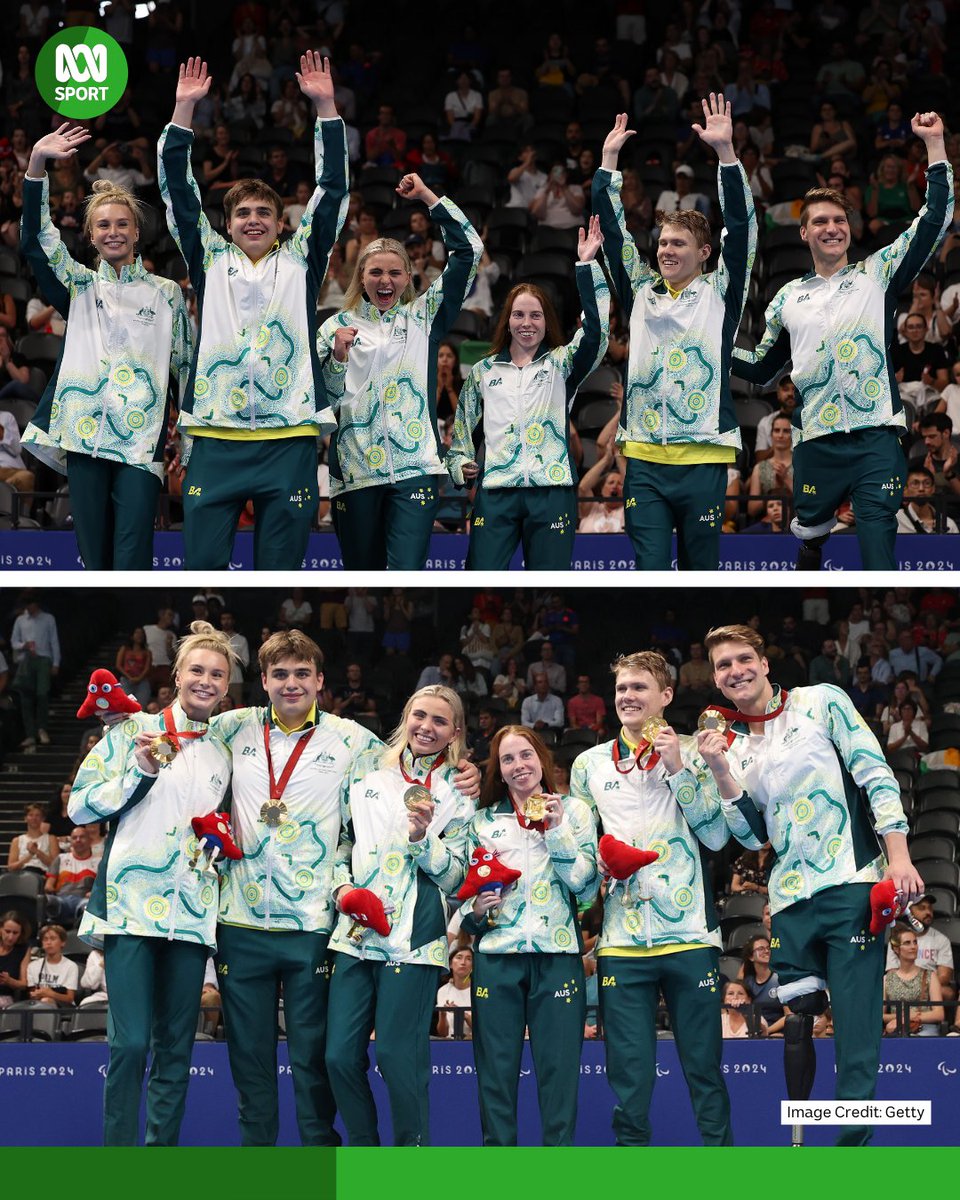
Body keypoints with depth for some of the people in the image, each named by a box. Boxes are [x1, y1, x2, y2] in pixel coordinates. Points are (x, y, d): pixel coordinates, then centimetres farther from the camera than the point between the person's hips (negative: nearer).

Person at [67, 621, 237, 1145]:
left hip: (191, 913, 5)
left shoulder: (224, 755, 17)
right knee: (131, 1041, -11)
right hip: (131, 904, -4)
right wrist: (140, 772, -11)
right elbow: (80, 807, 0)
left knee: (176, 1046, 5)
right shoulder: (135, 729, 4)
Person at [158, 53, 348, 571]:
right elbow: (179, 193, 10)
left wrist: (325, 107, 1)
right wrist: (183, 109, 4)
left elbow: (331, 192, 8)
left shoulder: (301, 261, 14)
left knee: (279, 570, 3)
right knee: (202, 565, -3)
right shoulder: (210, 261, 15)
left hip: (289, 436, 0)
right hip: (215, 437, 0)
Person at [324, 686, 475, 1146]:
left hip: (413, 939, -3)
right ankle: (363, 1149, 17)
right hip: (354, 934, 3)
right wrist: (342, 884, 1)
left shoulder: (458, 793, 4)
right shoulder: (369, 769, 12)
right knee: (341, 1056, 0)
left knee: (399, 1057, -6)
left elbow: (454, 875, -1)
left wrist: (422, 837, -17)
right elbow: (343, 837, 18)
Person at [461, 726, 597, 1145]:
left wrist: (555, 830, -8)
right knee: (495, 1067, 0)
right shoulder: (483, 821, 14)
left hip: (557, 953, -2)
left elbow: (587, 886, -1)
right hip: (496, 953, 2)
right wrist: (475, 910, -5)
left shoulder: (573, 810, 9)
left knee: (559, 1065, -3)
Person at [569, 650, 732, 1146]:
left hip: (690, 935, -2)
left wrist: (678, 769, -9)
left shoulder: (691, 755, 7)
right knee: (629, 1077, 0)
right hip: (621, 943, 2)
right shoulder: (589, 764, 14)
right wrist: (597, 863, -1)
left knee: (705, 1069, 1)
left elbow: (716, 835, -2)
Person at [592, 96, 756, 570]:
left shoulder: (720, 293, 6)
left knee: (700, 571, 5)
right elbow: (613, 232, 12)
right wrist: (609, 160, 8)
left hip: (703, 459, -2)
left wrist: (725, 151, -12)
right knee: (650, 570, -4)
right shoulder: (641, 292, 14)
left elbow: (741, 228, -5)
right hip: (644, 459, 2)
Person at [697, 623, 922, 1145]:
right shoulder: (731, 745, 14)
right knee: (795, 1024, 6)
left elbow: (876, 774, -2)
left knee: (855, 1028, -8)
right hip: (791, 900, 4)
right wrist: (720, 772, -2)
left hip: (851, 885, -4)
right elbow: (753, 836, 11)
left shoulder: (821, 702, 3)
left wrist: (899, 857, -11)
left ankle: (851, 1141, -5)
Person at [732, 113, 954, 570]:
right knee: (809, 541, 12)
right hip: (815, 443, 3)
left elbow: (934, 221, 0)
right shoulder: (788, 299, 15)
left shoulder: (876, 274, 7)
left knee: (879, 557, -8)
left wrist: (934, 144, -5)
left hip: (875, 440, -2)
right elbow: (761, 369, 25)